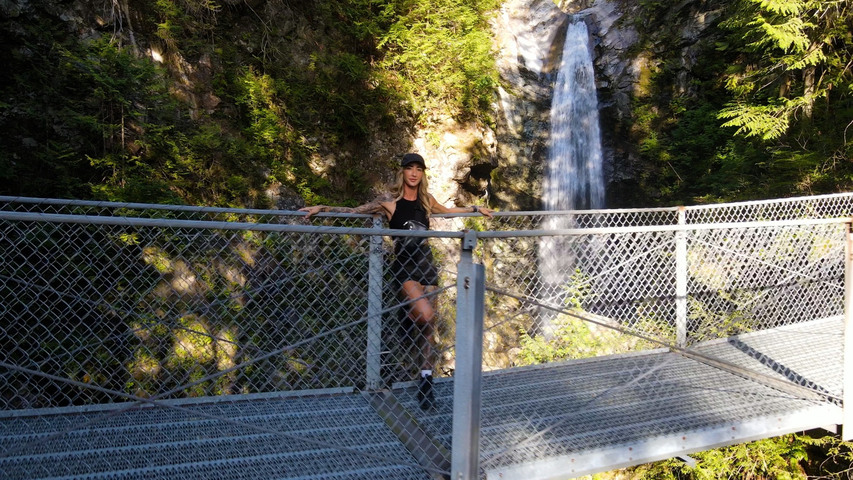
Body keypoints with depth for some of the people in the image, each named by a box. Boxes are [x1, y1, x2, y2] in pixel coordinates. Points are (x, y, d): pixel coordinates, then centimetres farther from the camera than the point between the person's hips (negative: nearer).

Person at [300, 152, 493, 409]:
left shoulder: (426, 199, 10)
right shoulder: (390, 201, -3)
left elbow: (446, 210, 31)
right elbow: (354, 211, -1)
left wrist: (475, 209, 35)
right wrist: (321, 208, -8)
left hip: (427, 266, 5)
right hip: (404, 267, -5)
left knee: (428, 324, 3)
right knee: (426, 317, -23)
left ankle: (426, 379, 13)